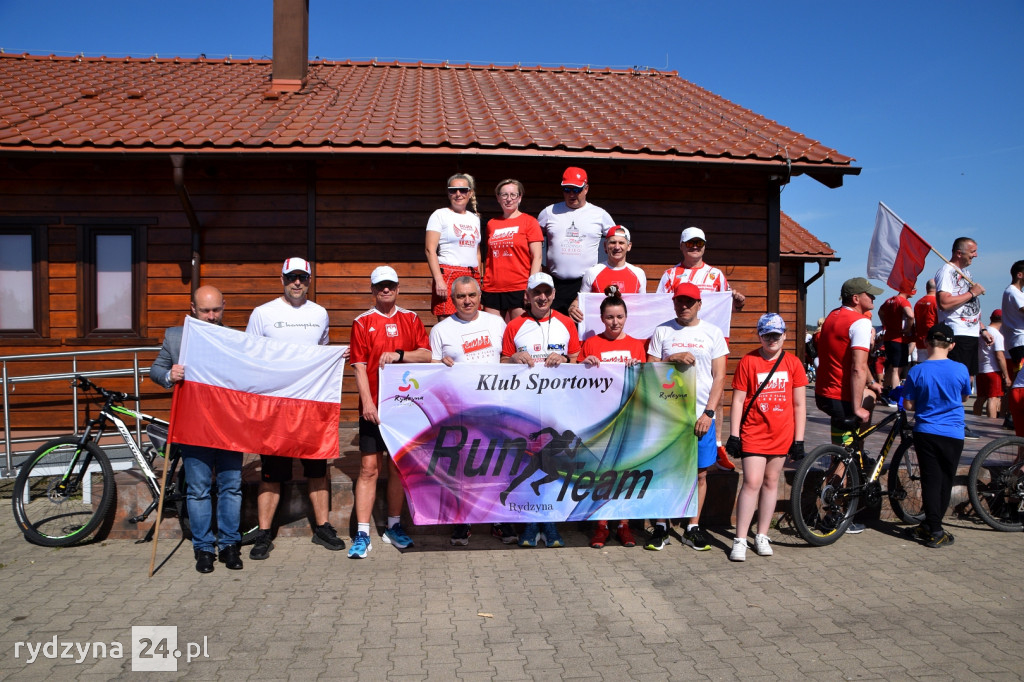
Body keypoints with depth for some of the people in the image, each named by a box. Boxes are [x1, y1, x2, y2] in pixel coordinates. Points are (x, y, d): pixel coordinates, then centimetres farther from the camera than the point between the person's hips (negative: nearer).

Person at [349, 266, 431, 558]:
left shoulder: (411, 319, 10)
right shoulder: (362, 322, 3)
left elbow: (427, 355, 2)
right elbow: (359, 366, -4)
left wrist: (399, 354, -14)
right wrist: (367, 402, -14)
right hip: (373, 406, -2)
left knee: (398, 467, 9)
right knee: (369, 467, -4)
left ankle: (394, 526, 22)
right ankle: (362, 534, 1)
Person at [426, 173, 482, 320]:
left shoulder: (474, 218, 18)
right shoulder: (440, 215, 2)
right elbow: (430, 250, -7)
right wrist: (439, 280, -17)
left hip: (472, 277, 5)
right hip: (448, 275, -5)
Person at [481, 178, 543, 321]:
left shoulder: (529, 221, 2)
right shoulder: (491, 224, 14)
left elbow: (537, 257, -4)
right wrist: (484, 282, 13)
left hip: (519, 288, -4)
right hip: (492, 288, 4)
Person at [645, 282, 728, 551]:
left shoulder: (713, 333, 6)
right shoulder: (662, 332, 7)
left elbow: (719, 377, 3)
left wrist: (708, 413, -6)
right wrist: (673, 359, -12)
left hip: (701, 415, 1)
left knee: (700, 473, 6)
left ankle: (692, 528, 19)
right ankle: (661, 527, 14)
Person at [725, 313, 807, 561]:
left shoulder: (793, 363, 4)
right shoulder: (748, 361, -3)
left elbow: (799, 404, 7)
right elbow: (738, 401, -2)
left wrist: (799, 439, 4)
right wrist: (733, 435, -6)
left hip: (782, 435, 3)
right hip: (753, 433, -3)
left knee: (771, 482, 10)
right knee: (752, 482, -9)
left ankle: (762, 536, 22)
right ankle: (740, 540, -2)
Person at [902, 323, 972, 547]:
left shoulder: (917, 372, -9)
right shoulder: (960, 369, -7)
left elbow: (908, 405, -4)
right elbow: (965, 397, 10)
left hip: (925, 433, 0)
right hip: (953, 435, 0)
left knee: (931, 481, 4)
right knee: (945, 482, 12)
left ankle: (933, 531, 2)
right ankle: (932, 526, 18)